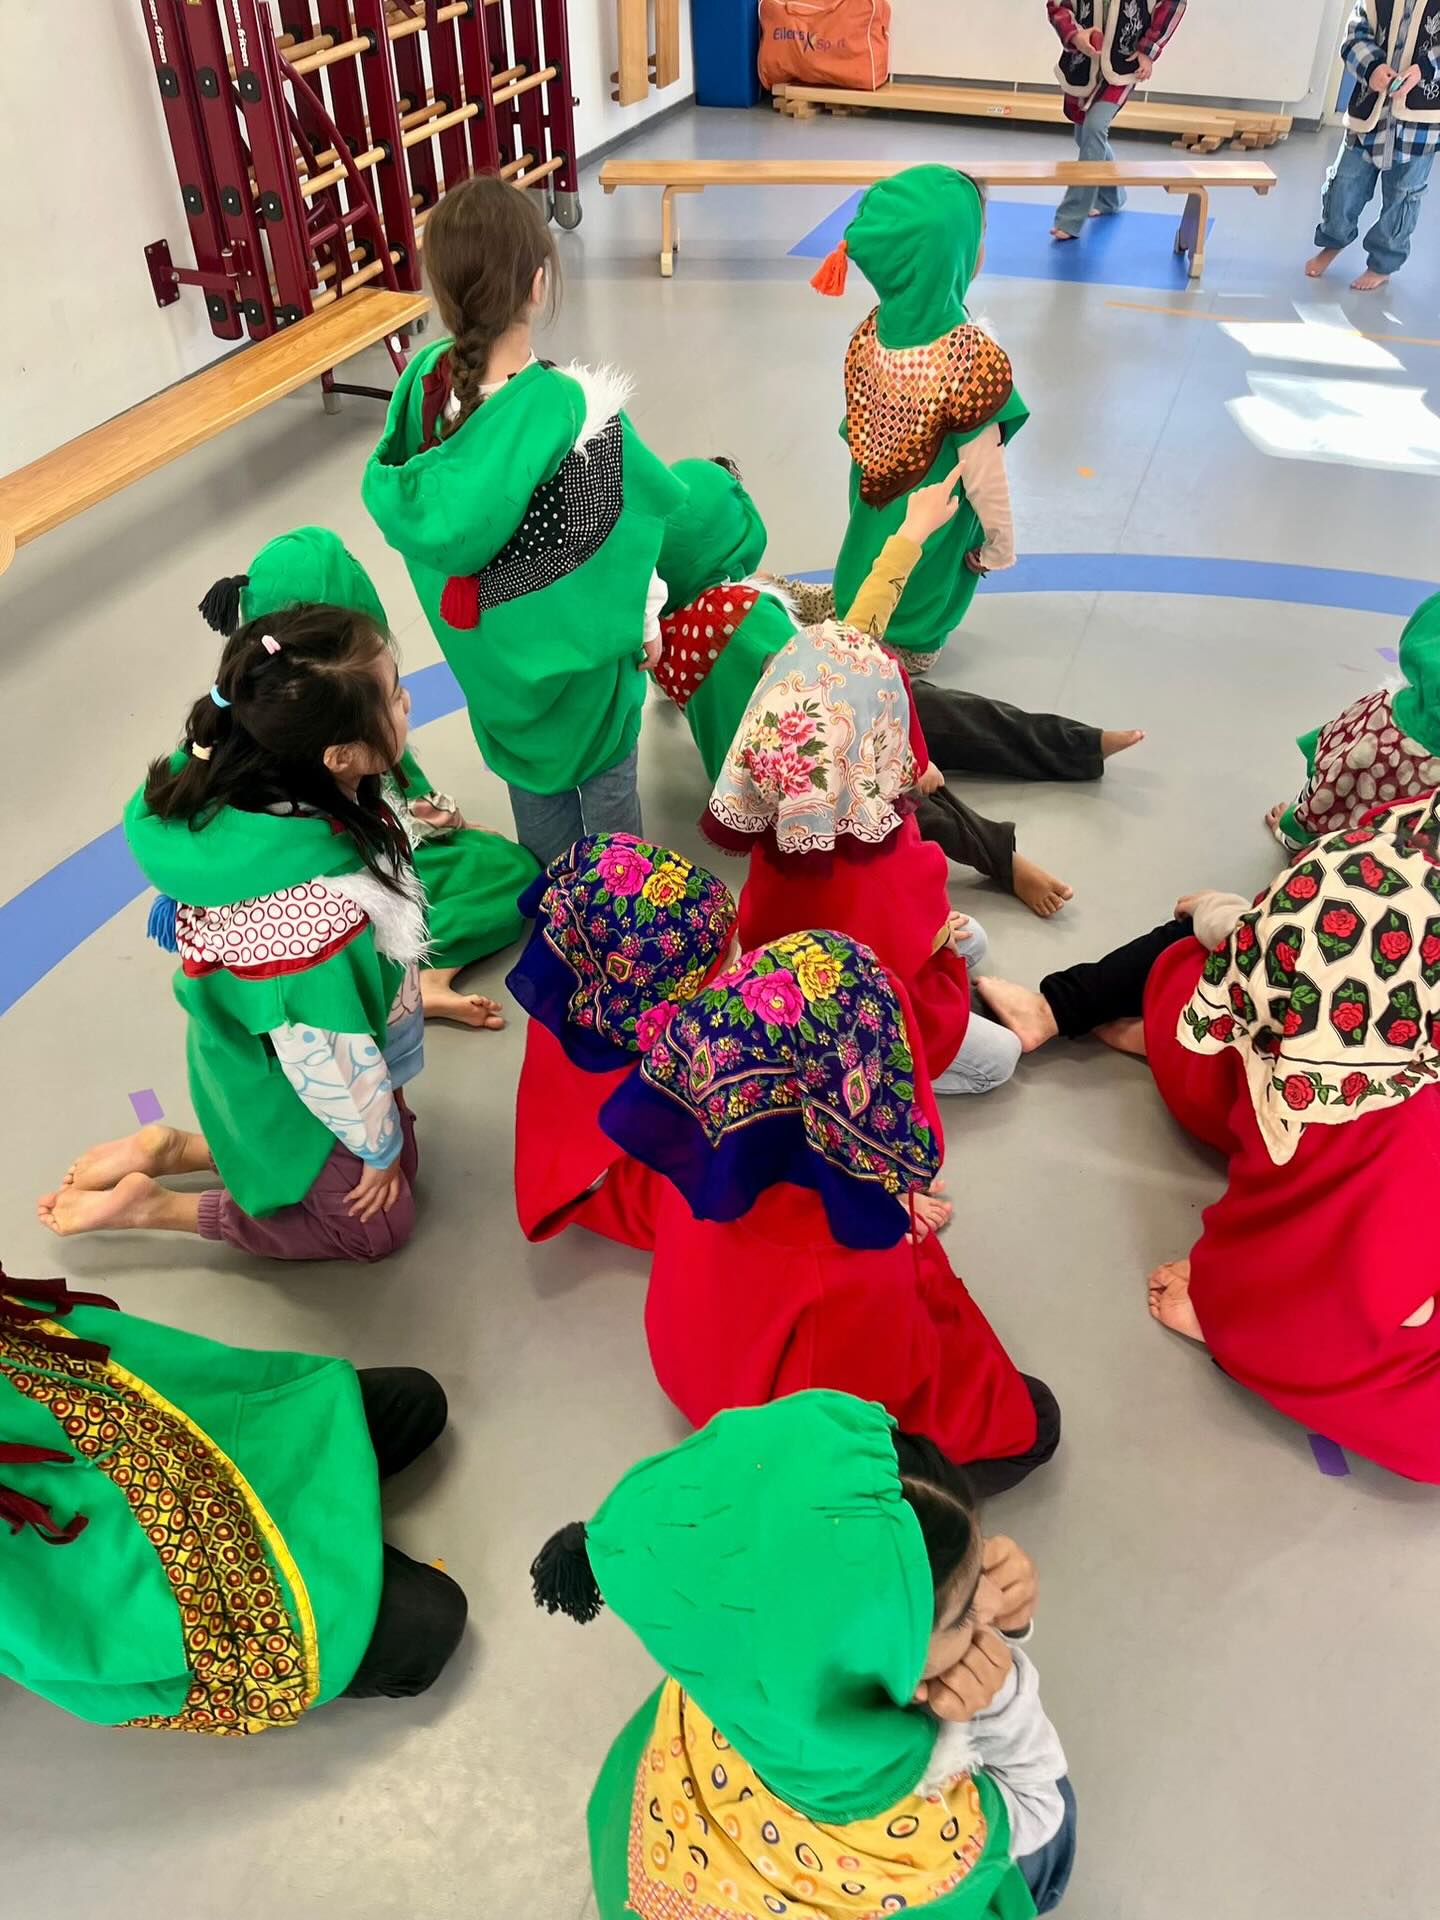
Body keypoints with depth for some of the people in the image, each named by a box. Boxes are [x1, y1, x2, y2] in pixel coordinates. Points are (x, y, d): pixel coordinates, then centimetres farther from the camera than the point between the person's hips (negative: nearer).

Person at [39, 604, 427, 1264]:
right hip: (292, 1094, -7)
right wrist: (378, 1146, -11)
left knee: (402, 1158, 27)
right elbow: (332, 1060, -30)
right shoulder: (315, 912, -45)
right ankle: (150, 1206, 20)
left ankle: (168, 1149, 26)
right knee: (374, 1223, 20)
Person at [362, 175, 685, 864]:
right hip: (572, 639, -5)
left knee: (526, 764, 27)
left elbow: (392, 497, -2)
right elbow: (616, 540, -21)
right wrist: (643, 624, -3)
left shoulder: (423, 381, -15)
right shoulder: (573, 407, -31)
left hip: (486, 639, 5)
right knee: (605, 772, 20)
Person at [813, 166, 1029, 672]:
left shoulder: (874, 329, -14)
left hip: (874, 505, 5)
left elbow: (858, 426, 0)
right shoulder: (971, 356, -32)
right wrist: (998, 543, -7)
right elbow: (982, 468, -23)